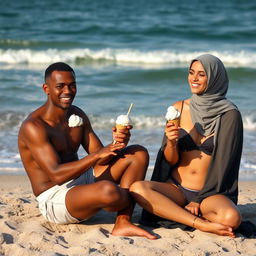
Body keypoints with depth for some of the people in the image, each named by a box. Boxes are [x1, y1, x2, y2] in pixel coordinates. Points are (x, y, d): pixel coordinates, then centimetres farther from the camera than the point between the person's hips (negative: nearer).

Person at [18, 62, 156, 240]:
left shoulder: (78, 115, 9)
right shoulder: (33, 126, -17)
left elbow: (100, 158, 6)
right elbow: (56, 175, -25)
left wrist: (117, 144, -16)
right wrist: (96, 155, -31)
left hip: (81, 183, 9)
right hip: (54, 198, -9)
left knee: (139, 154, 1)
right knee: (108, 189, -39)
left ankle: (122, 224, -15)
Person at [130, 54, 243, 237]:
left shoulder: (229, 115, -5)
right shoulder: (179, 109, 4)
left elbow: (224, 162, -6)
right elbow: (170, 160, 5)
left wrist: (199, 201, -11)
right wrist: (170, 142, -17)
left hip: (209, 192, -2)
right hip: (177, 188, 3)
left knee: (231, 218, -35)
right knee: (137, 188, -27)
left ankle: (176, 213, -6)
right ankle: (202, 224, -20)